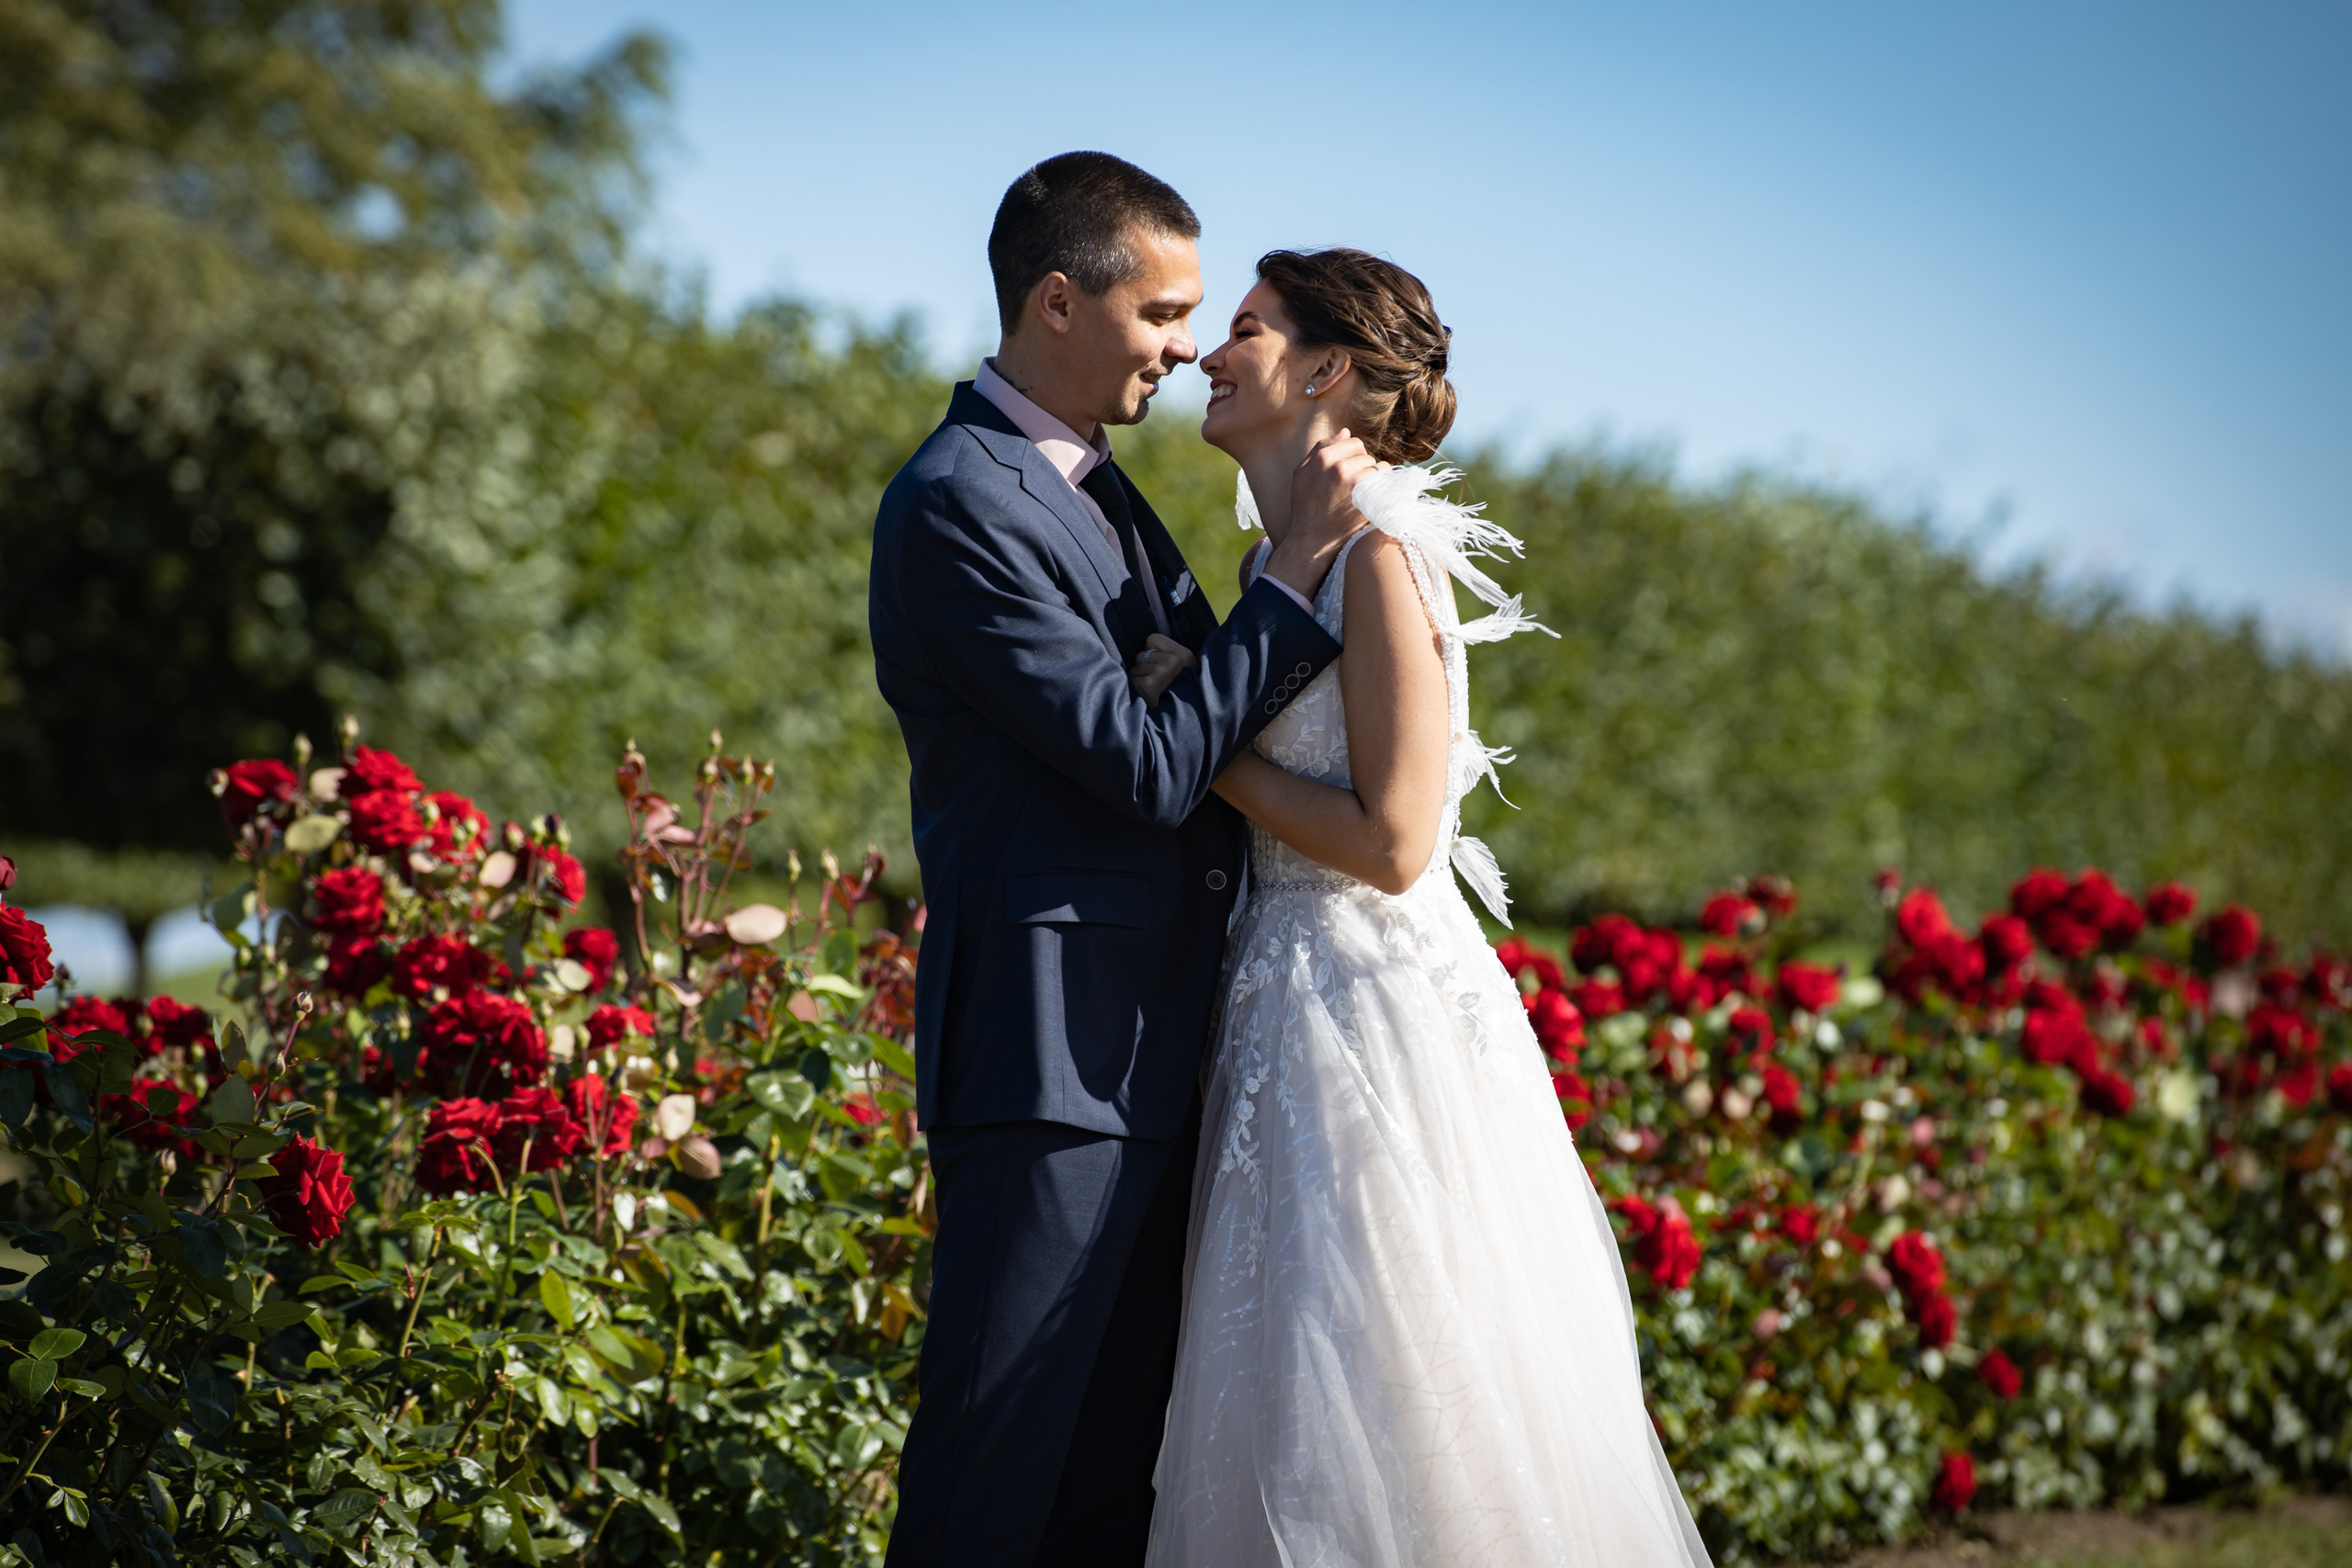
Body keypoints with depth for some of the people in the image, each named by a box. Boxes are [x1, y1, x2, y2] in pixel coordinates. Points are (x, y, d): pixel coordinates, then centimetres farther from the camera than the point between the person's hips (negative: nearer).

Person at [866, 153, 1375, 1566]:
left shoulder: (1093, 485, 16)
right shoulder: (959, 503, -15)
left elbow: (1194, 700, 19)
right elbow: (1151, 766, -18)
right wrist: (1299, 568, -15)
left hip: (1157, 1049, 10)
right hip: (1053, 1058, -10)